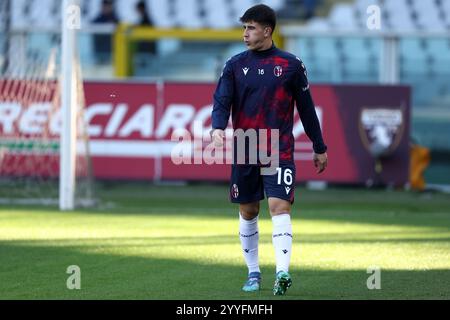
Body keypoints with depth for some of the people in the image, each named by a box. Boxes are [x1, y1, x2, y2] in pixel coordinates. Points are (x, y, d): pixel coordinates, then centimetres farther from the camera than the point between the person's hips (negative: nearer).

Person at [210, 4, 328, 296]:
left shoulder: (291, 65, 1)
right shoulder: (236, 65, 5)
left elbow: (306, 107, 8)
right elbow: (222, 101, -4)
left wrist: (320, 148, 11)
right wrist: (218, 128, -26)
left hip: (280, 151, -3)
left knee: (280, 206, -17)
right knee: (248, 212, 9)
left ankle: (282, 272, -27)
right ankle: (253, 273, 23)